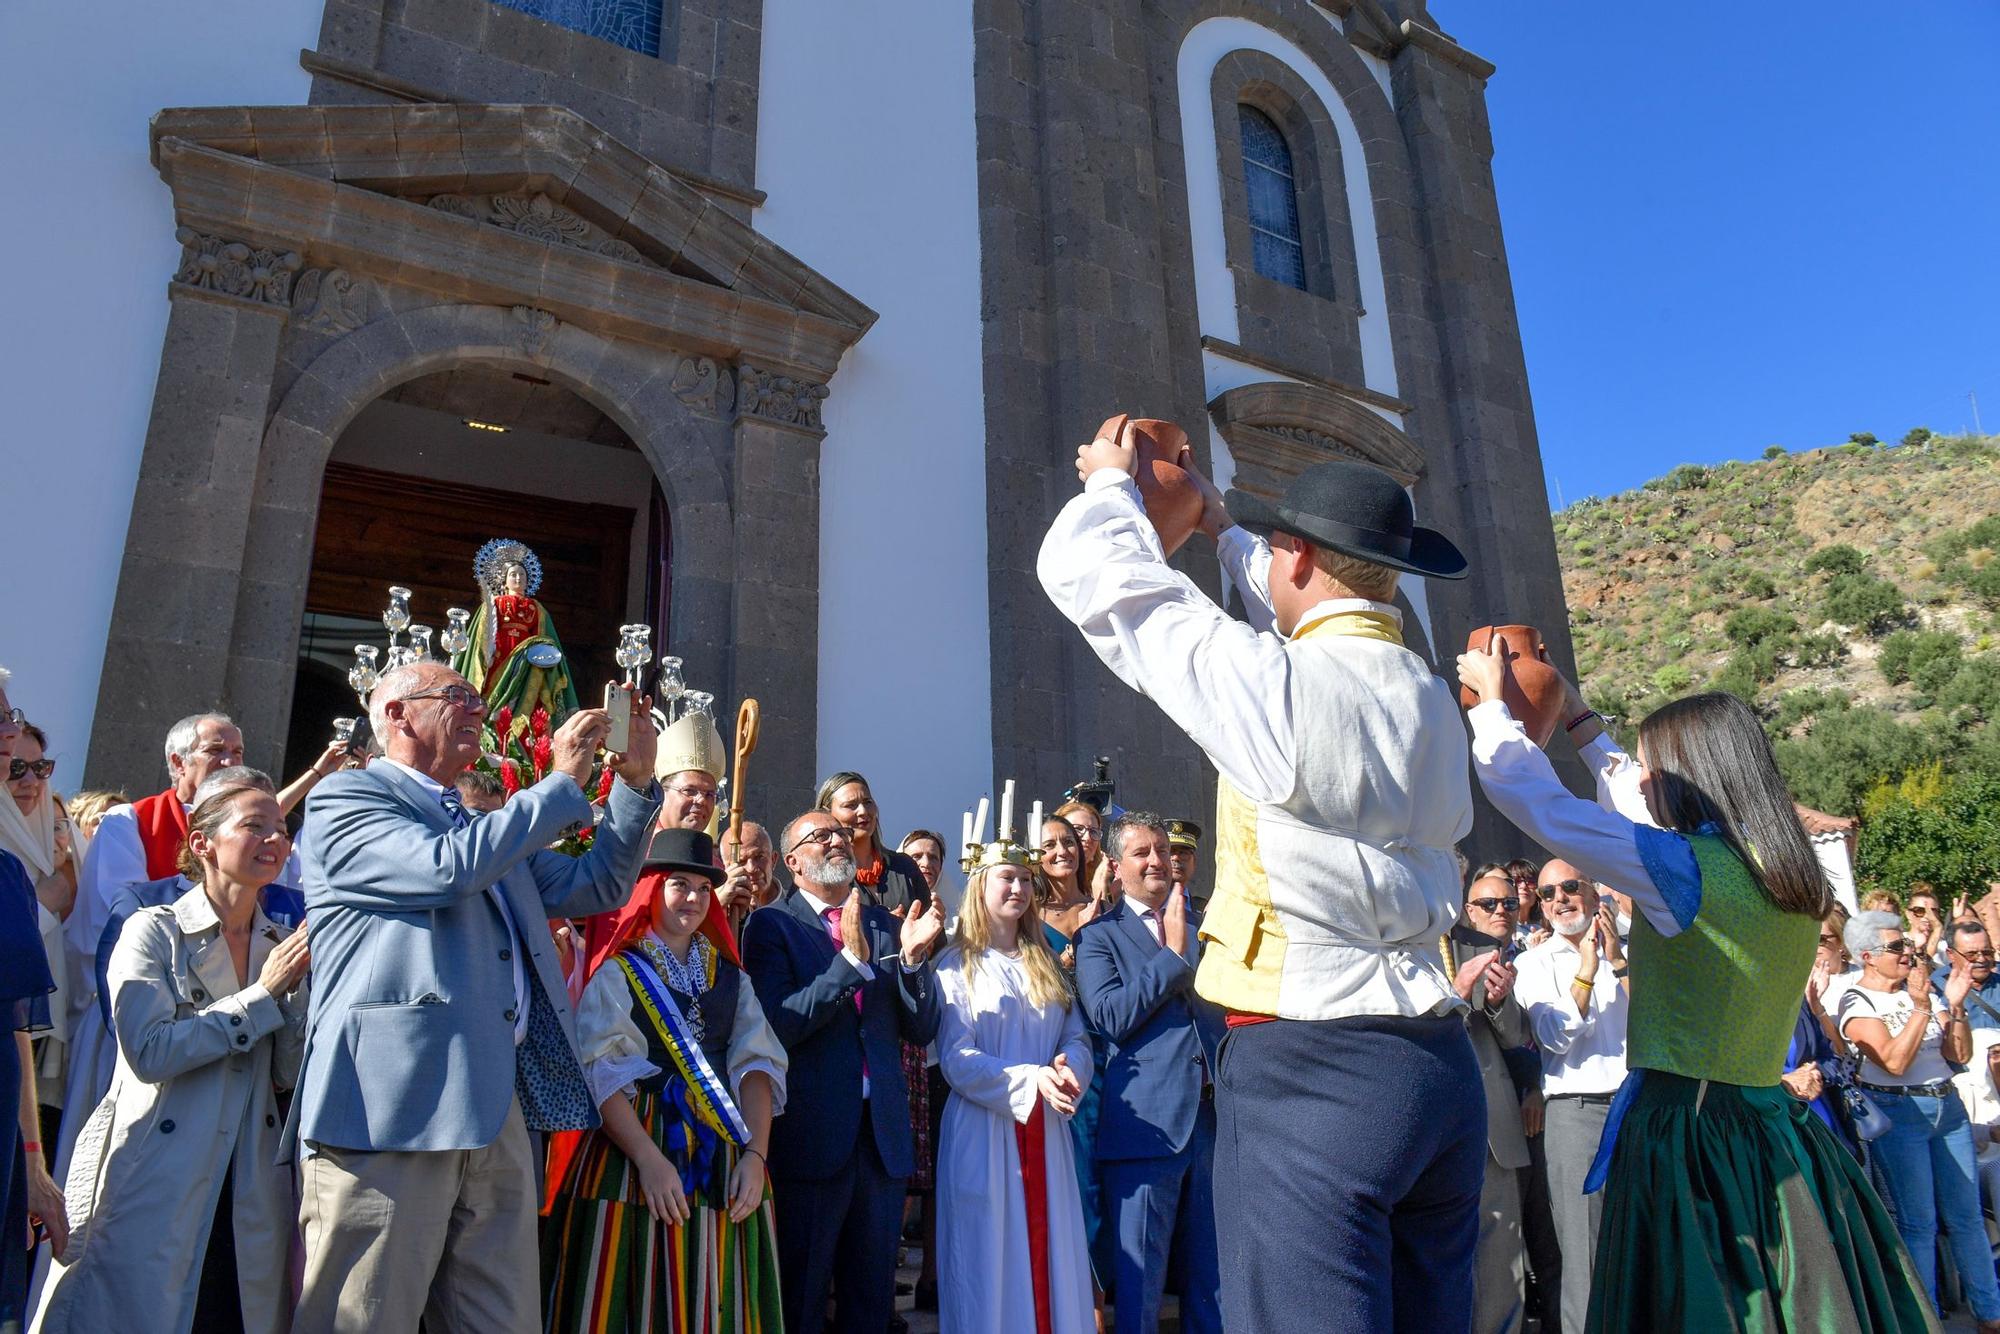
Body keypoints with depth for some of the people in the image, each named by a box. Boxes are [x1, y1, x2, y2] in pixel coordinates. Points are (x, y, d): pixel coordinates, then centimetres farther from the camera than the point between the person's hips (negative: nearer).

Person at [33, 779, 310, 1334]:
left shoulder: (281, 945, 8)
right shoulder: (154, 931, -5)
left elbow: (287, 1074, 5)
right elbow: (151, 1052, -18)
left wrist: (297, 987, -8)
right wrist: (263, 993, -15)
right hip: (157, 1181, -4)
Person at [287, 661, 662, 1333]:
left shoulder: (490, 829, 25)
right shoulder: (345, 797, 0)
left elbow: (594, 888, 21)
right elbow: (447, 868, -17)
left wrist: (634, 784, 10)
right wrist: (561, 784, -9)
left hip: (497, 1111, 7)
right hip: (391, 1107, -7)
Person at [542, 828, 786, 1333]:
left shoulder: (731, 978, 14)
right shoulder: (617, 973, 0)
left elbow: (757, 1064, 5)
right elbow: (602, 1073, -10)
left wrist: (755, 1155, -9)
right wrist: (649, 1159, -20)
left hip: (724, 1165, 4)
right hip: (634, 1150, -4)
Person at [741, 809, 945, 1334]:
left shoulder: (884, 925, 9)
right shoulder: (771, 925, -4)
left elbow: (921, 1030, 6)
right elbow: (778, 1026, -17)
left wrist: (913, 958, -10)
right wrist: (852, 958, -23)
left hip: (883, 1133, 5)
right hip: (811, 1134, -4)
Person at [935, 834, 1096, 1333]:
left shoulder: (1046, 963, 14)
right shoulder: (957, 967, -2)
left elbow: (1078, 1038, 9)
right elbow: (955, 1059, -10)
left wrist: (1068, 1070, -14)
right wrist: (1030, 1079, -20)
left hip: (1045, 1129, 4)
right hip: (983, 1128, -4)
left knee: (1051, 1254, 7)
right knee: (989, 1260, 1)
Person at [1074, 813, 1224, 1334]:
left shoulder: (1203, 925, 16)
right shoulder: (1098, 937, 2)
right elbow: (1112, 1017, -12)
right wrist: (1173, 954, -11)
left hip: (1215, 1115, 4)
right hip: (1146, 1124, -4)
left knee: (1212, 1272, 13)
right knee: (1138, 1276, 4)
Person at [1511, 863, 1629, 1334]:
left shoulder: (1628, 951, 14)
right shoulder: (1534, 962, 8)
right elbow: (1555, 1037, -5)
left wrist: (1618, 961, -7)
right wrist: (1586, 969, -12)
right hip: (1576, 1112, -2)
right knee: (1584, 1253, -2)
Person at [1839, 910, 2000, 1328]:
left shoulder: (1921, 989, 8)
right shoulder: (1858, 1003, -9)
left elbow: (1960, 1054, 5)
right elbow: (1895, 1061, -21)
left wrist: (1955, 1005, -9)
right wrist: (1921, 1007, -25)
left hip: (1947, 1106, 6)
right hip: (1898, 1113, -5)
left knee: (1966, 1215, 12)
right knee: (1918, 1221, 0)